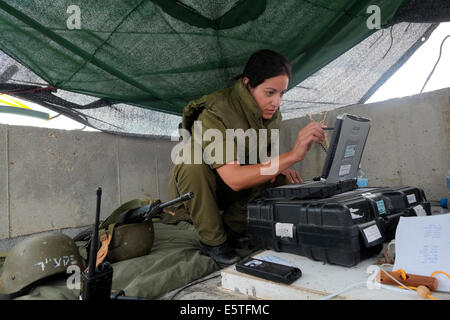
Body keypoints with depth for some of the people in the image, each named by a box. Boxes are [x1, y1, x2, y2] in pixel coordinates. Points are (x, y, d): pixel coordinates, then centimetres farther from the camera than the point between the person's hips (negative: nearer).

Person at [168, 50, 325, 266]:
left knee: (282, 183, -15)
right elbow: (234, 178, -41)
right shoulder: (214, 114, -31)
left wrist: (277, 166, -17)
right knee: (193, 165, -37)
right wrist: (292, 156, -47)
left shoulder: (272, 114, -9)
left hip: (233, 192, 5)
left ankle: (232, 228, 3)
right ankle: (213, 241, -15)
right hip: (194, 190, -5)